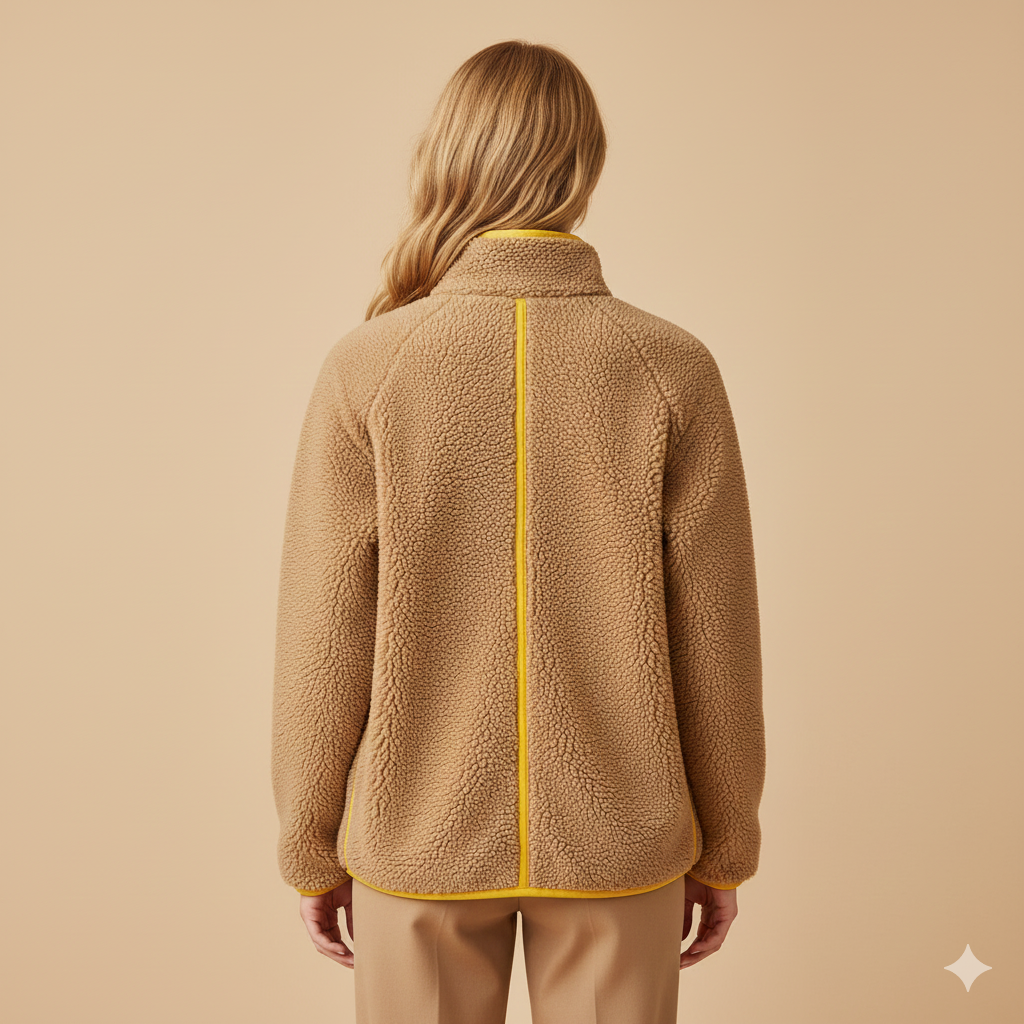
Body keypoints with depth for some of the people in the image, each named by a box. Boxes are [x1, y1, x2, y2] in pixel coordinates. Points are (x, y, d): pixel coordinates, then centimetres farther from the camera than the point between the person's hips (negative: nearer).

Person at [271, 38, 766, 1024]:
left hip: (420, 834, 0)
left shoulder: (366, 369, -12)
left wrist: (311, 850, 5)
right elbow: (714, 639, -6)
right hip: (618, 837, 1)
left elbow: (324, 638, -9)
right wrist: (723, 848, 7)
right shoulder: (674, 369, -11)